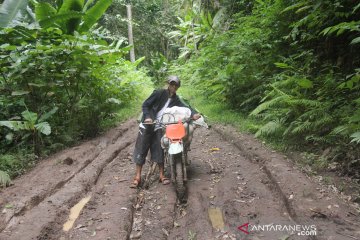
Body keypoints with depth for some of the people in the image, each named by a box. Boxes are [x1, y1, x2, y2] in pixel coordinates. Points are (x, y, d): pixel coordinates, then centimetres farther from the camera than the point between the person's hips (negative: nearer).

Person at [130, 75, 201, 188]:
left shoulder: (175, 99, 4)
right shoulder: (159, 93, -10)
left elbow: (184, 106, -9)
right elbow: (145, 105, -9)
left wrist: (194, 113, -28)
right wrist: (147, 117, -25)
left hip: (158, 127, 3)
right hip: (147, 124, -3)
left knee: (159, 151, 3)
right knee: (141, 149, 1)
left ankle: (162, 175, 15)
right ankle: (138, 177, 9)